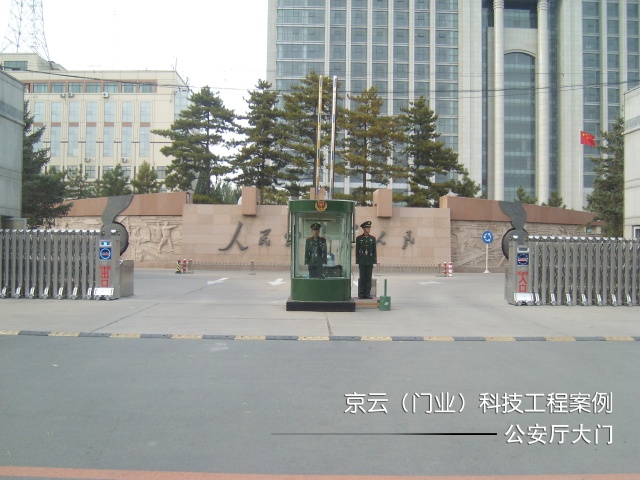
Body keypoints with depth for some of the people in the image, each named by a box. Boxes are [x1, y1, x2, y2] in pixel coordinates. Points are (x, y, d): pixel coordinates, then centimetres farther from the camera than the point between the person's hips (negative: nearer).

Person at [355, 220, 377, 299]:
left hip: (370, 261, 2)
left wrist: (375, 261, 2)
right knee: (362, 278, 0)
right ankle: (361, 294, 5)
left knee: (369, 278, 3)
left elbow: (374, 250, 8)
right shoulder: (359, 238, 2)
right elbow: (357, 250, 2)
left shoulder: (373, 238, 8)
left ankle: (367, 293, 7)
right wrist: (357, 262, -3)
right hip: (362, 261, -2)